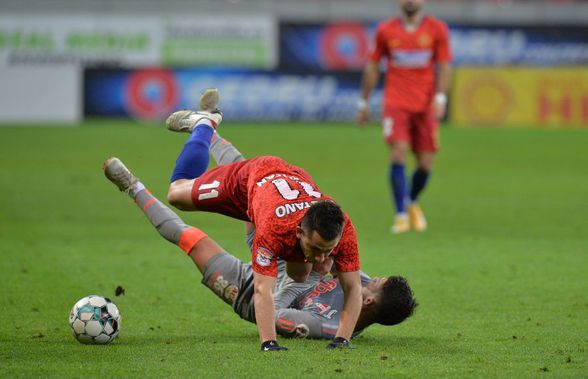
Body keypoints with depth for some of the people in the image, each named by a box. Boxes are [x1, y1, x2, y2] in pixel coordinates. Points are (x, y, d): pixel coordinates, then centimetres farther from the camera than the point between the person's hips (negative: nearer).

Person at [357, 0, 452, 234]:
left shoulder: (437, 30, 4)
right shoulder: (386, 31, 5)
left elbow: (444, 65, 2)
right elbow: (372, 67, 12)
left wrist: (440, 98, -11)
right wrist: (364, 103, 13)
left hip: (425, 105, 1)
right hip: (395, 103, -1)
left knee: (425, 164, 3)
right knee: (398, 155, -18)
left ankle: (412, 203, 32)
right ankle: (401, 215, -15)